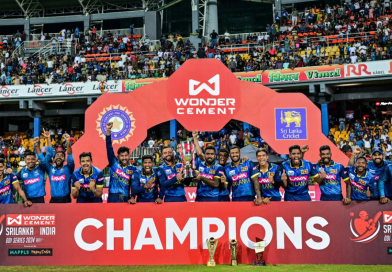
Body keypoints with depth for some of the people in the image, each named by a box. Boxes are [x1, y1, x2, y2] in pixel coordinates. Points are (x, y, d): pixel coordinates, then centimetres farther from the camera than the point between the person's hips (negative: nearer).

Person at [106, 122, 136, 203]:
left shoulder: (133, 169, 7)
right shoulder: (114, 163, 6)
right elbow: (109, 148, -2)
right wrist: (108, 131, -11)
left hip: (126, 199, 1)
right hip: (113, 198, -1)